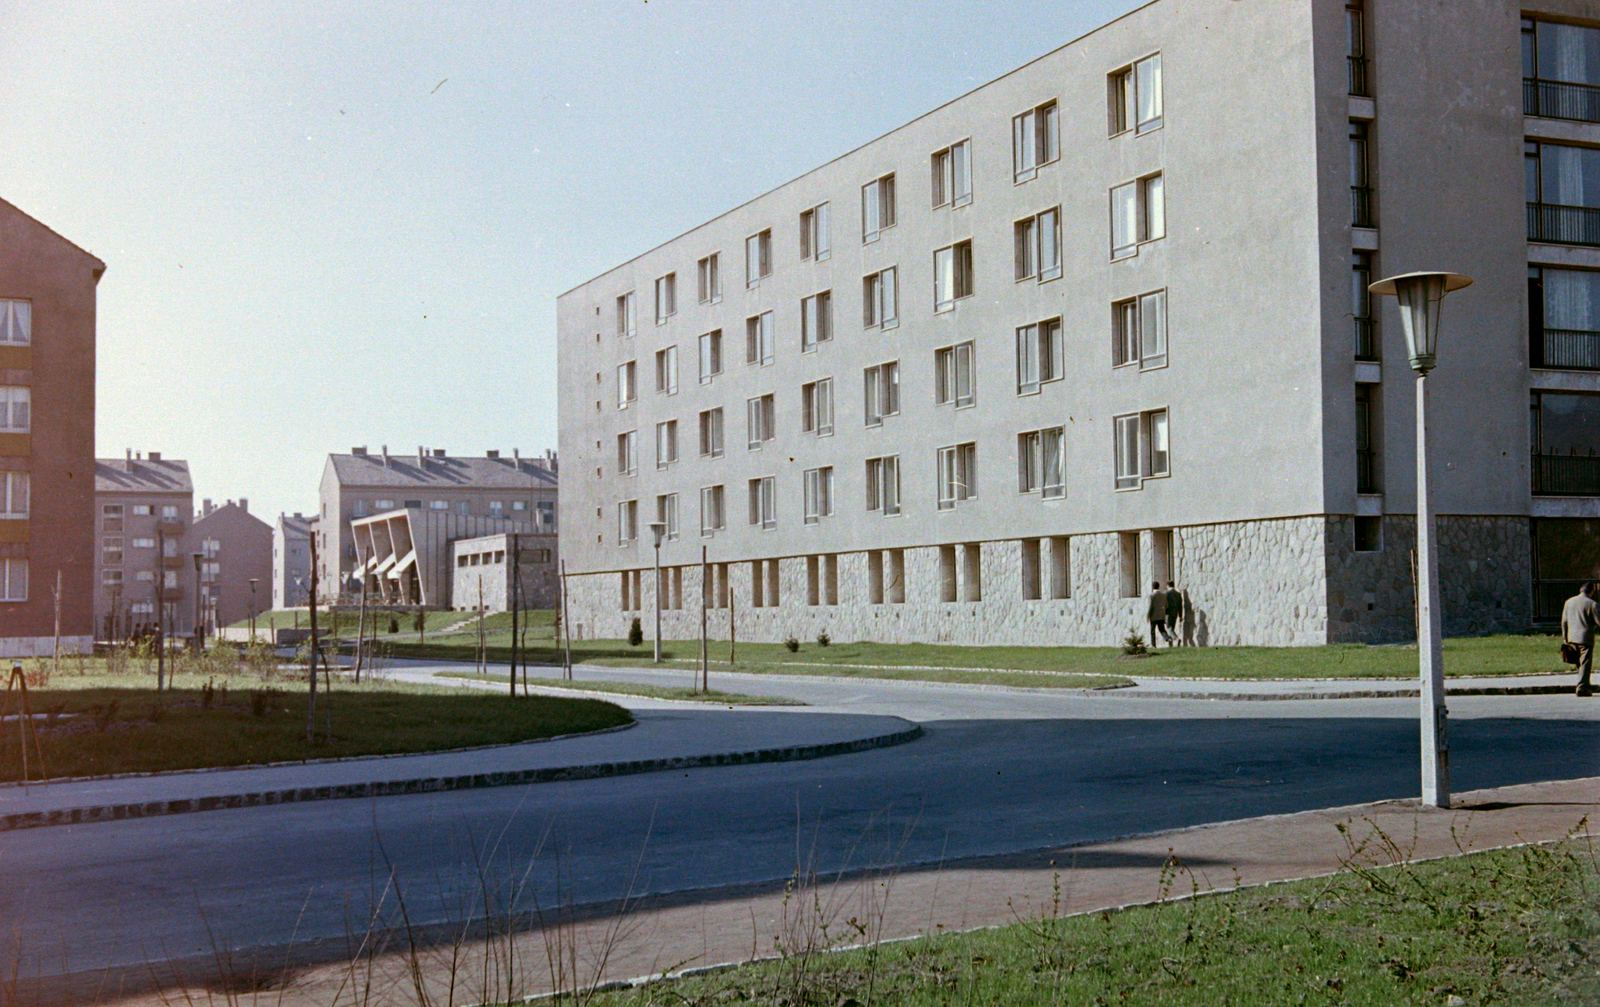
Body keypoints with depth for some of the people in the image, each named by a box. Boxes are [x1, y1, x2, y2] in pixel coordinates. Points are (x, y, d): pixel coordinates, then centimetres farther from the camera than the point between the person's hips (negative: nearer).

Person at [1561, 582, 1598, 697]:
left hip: (1572, 637, 6)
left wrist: (1565, 638, 18)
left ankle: (1585, 685, 25)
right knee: (1585, 663, -2)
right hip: (1586, 637, -6)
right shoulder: (1592, 604, -9)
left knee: (1579, 663, 18)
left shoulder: (1569, 602, 9)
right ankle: (1581, 688, -7)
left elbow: (1564, 621, 12)